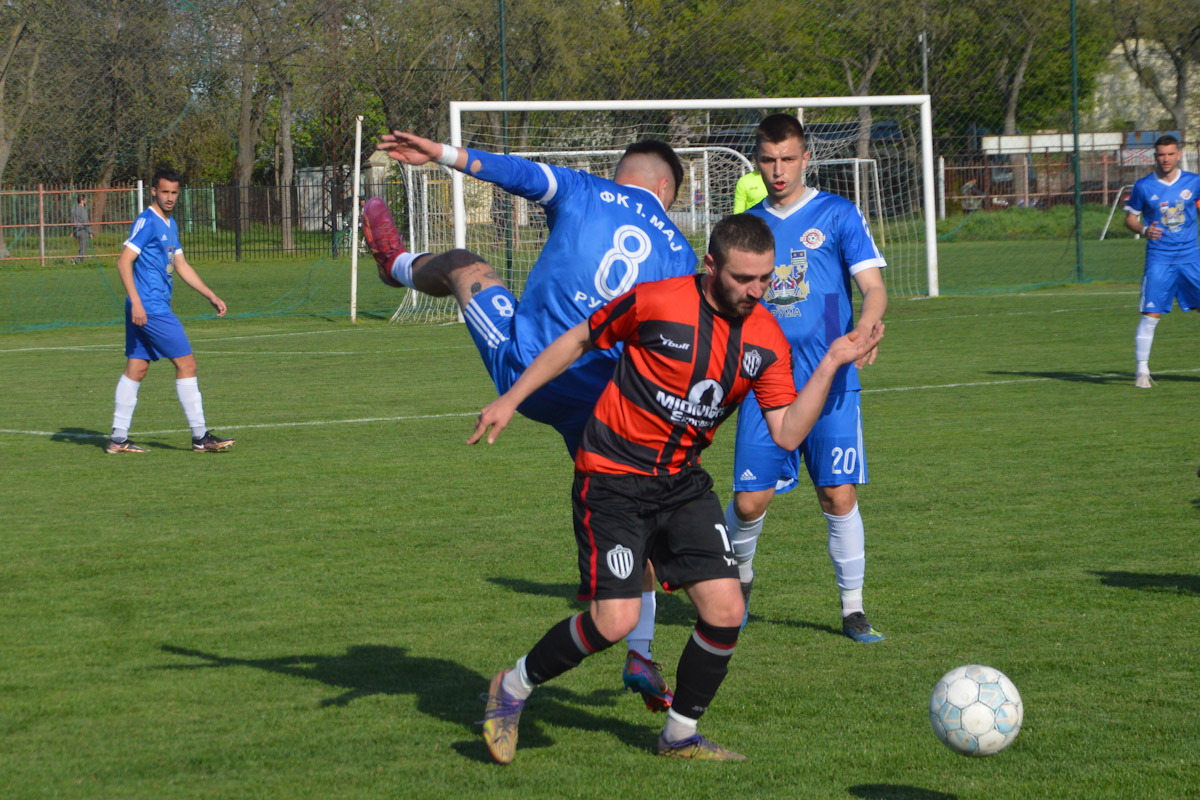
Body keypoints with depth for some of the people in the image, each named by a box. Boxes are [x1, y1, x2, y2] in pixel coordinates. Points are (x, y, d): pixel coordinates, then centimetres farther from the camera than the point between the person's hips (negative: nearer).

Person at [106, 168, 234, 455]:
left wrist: (211, 295, 21)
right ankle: (200, 436, -3)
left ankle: (118, 438, 8)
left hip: (151, 307, 10)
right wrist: (136, 302, -24)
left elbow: (181, 266, 25)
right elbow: (124, 261, -17)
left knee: (136, 368, 8)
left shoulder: (170, 225, 18)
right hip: (150, 307, -10)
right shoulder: (146, 222, -12)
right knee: (186, 363, -7)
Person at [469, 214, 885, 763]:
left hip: (681, 482, 5)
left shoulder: (767, 340, -2)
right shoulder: (655, 302, -16)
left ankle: (680, 734, 15)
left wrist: (830, 365, -16)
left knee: (725, 610, -7)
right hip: (611, 477, -5)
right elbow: (579, 341, 0)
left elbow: (787, 432, -7)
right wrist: (511, 399, 1)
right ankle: (513, 688, 10)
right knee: (615, 620, -15)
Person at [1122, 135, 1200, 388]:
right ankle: (1142, 371, -1)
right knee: (1151, 315, -9)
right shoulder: (1143, 186, -1)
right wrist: (1144, 230, -13)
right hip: (1159, 259, -2)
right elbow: (1130, 217, 7)